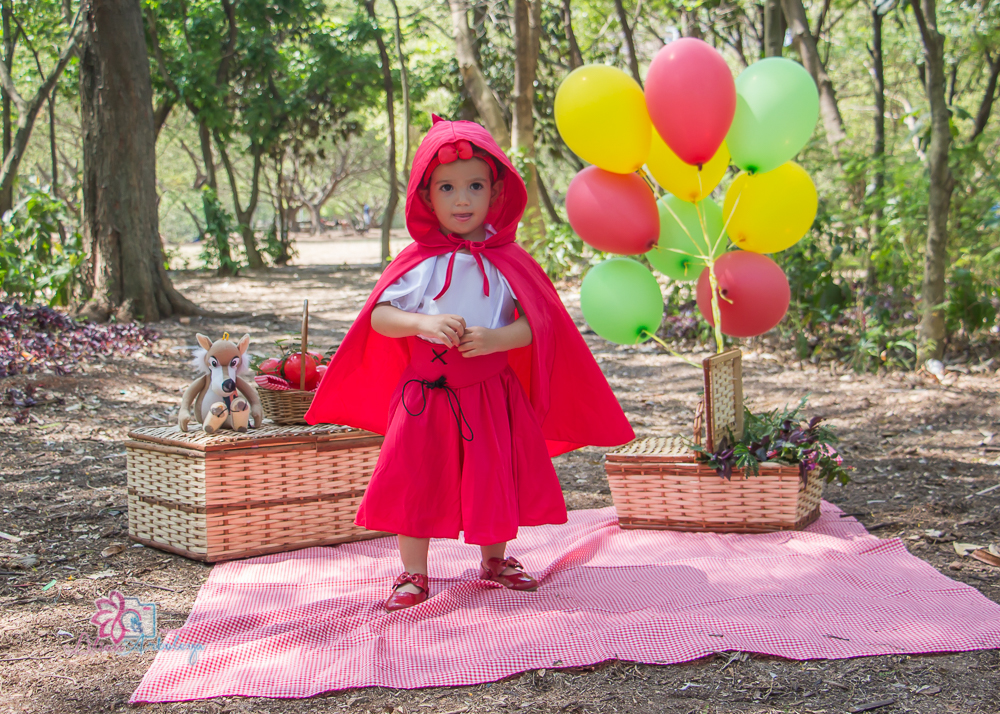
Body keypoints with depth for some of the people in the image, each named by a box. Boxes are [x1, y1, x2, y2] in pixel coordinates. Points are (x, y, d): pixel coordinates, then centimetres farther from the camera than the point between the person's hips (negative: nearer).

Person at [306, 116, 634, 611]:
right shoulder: (419, 261, -4)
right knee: (416, 479, 2)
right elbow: (379, 316, -6)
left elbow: (537, 324, -6)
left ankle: (494, 560, 34)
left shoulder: (508, 260, -2)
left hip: (491, 391, 1)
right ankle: (413, 573, 15)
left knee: (495, 477, 12)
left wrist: (495, 338, -23)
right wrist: (423, 322, -24)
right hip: (425, 391, -1)